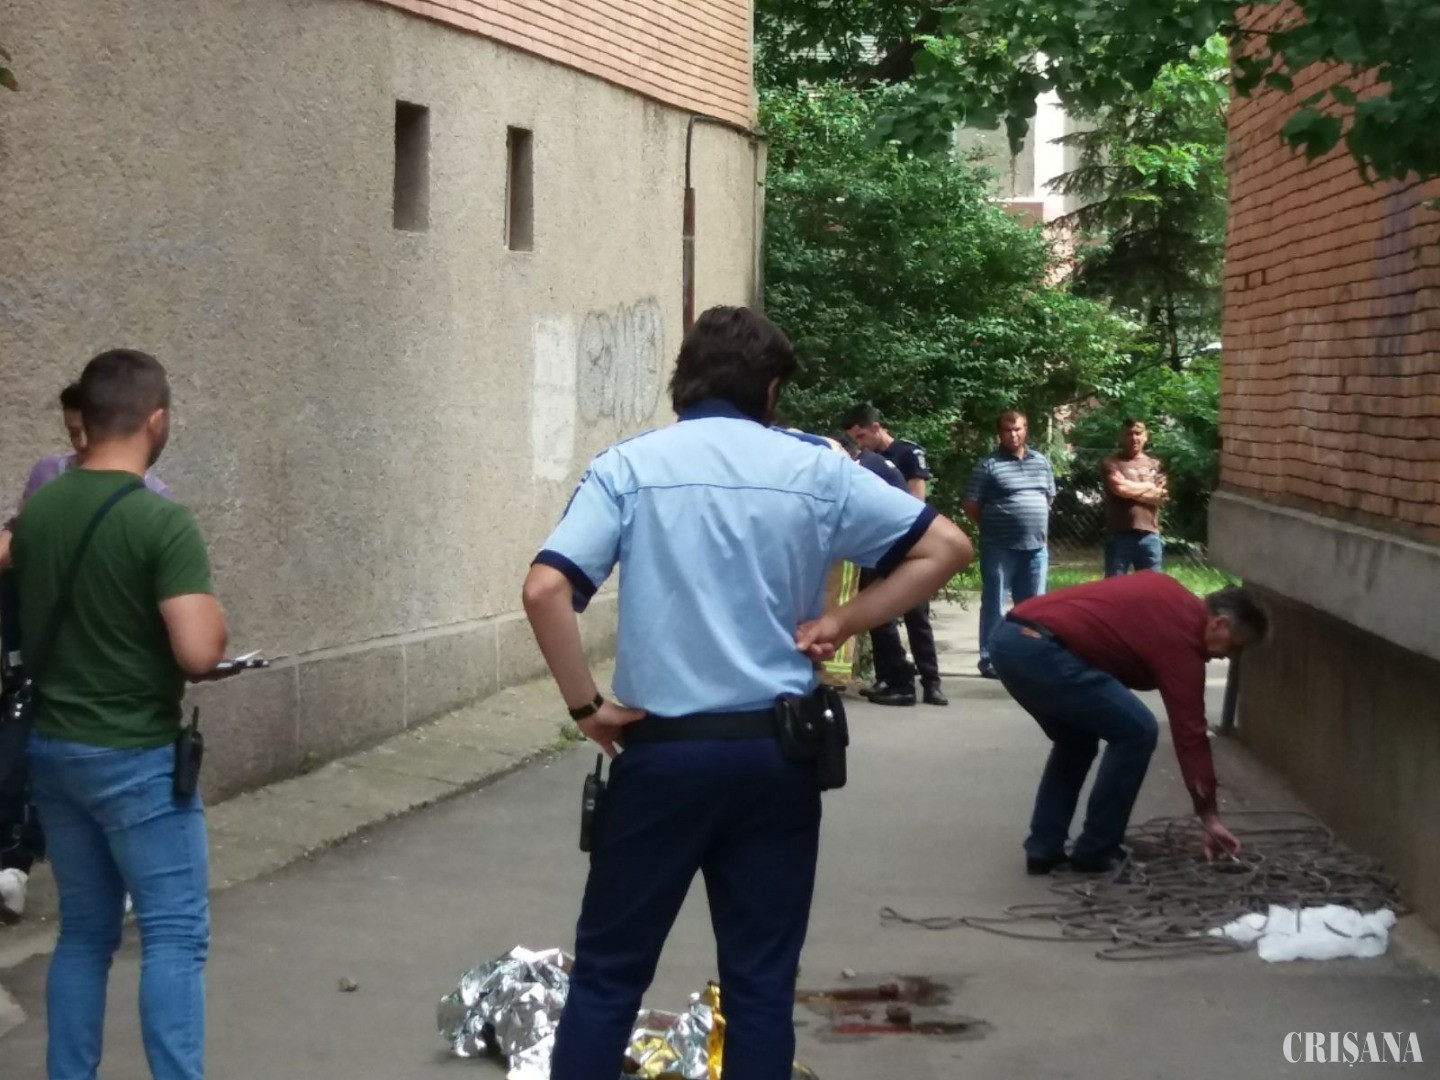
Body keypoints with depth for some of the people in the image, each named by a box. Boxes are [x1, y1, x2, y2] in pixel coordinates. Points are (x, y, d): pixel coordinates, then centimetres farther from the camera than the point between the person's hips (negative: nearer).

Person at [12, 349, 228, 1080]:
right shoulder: (161, 521, -18)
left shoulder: (34, 513, 3)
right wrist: (211, 608, -4)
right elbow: (198, 653, -23)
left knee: (84, 931, 15)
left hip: (51, 748, 7)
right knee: (174, 934, 0)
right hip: (137, 757, -7)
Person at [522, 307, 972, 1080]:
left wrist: (586, 706, -5)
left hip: (664, 749, -1)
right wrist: (842, 623, 5)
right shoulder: (815, 472, 3)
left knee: (608, 969, 9)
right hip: (777, 750, 2)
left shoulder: (629, 466, -2)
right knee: (761, 978, 9)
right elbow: (945, 547, 6)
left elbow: (546, 590, -14)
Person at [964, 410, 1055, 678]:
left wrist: (1040, 529, 14)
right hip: (999, 548, -5)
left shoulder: (1041, 462, 11)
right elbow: (971, 507, -4)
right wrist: (992, 528, 0)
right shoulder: (988, 464, -4)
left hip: (1036, 546, 5)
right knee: (993, 605, 0)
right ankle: (990, 660, 4)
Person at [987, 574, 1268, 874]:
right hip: (1040, 649, -10)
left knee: (1076, 738, 25)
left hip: (1009, 637, 10)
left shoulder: (1171, 597, 24)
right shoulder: (1181, 636, -1)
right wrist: (1209, 817, 5)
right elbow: (1189, 731, 0)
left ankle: (1043, 849, 20)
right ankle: (1095, 852, 6)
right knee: (1136, 732, 0)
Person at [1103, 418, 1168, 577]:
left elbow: (1161, 498, 1)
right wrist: (1149, 486, -1)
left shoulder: (1154, 465, 13)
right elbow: (1120, 488, -15)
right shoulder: (1112, 463, 2)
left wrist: (1132, 490, -8)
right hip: (1119, 535, -3)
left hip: (1149, 535, 3)